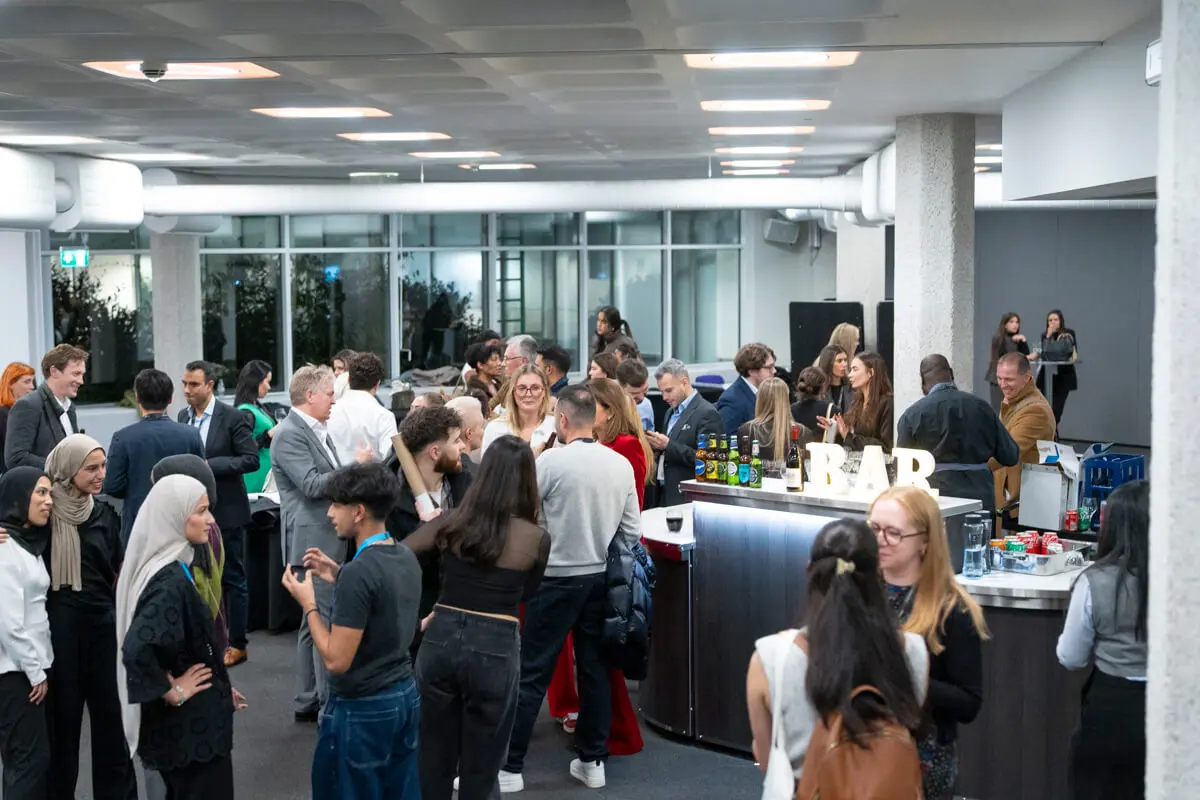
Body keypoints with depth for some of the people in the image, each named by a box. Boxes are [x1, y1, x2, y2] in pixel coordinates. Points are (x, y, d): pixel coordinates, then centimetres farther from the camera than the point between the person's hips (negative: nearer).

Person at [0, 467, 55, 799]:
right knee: (30, 759, -7)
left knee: (33, 758, 10)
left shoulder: (29, 543, 12)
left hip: (28, 667, 9)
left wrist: (39, 667, 6)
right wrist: (36, 672, -13)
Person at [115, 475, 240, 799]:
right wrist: (172, 692, -22)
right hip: (189, 724, -9)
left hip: (186, 720, 9)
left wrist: (220, 689, 13)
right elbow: (137, 649, -36)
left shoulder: (169, 568, 5)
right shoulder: (170, 580, -23)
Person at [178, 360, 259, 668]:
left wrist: (210, 465, -20)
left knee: (233, 578, 4)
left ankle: (237, 643, 13)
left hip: (225, 510, -5)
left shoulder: (232, 418, -10)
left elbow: (251, 459, -14)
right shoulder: (183, 417, 7)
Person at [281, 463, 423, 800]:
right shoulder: (407, 557, 2)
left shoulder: (358, 572, -23)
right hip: (405, 695, 8)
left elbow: (336, 660, -22)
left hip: (362, 708, -8)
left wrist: (308, 604, -10)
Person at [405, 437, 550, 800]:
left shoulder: (451, 522, -2)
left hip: (441, 639, 2)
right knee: (479, 769, 12)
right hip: (495, 649, -2)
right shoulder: (537, 538, -6)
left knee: (433, 759, 18)